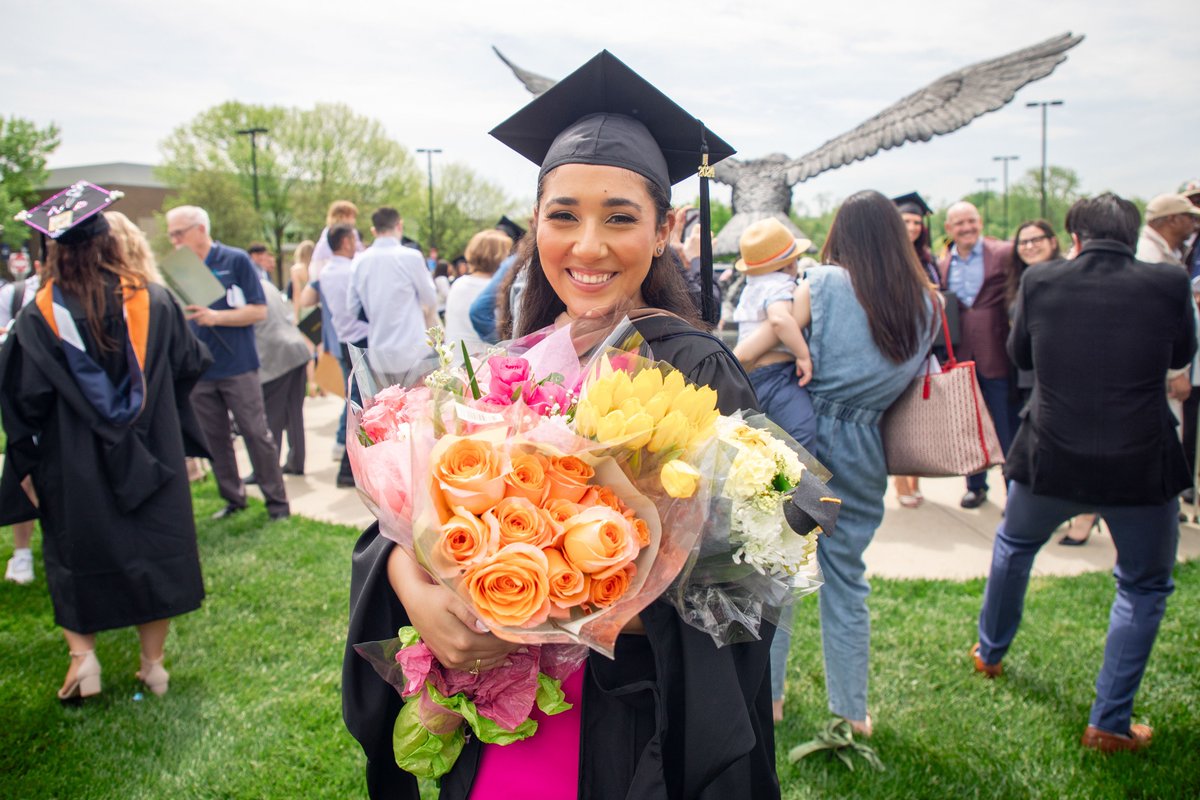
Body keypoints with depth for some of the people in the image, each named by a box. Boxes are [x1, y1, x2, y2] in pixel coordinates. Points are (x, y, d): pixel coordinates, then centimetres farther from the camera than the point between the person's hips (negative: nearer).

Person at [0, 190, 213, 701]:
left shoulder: (41, 313, -10)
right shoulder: (151, 299, -4)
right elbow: (190, 364, 5)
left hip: (75, 466, -1)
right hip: (149, 460, 2)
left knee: (77, 555, 16)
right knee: (151, 551, 12)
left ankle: (82, 654, 8)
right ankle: (154, 663, 18)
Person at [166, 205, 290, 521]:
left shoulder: (236, 260, -4)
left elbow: (259, 310, -7)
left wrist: (216, 317, -17)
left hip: (238, 366, -5)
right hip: (199, 370, 5)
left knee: (256, 434, -1)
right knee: (215, 439, 9)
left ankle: (277, 501, 7)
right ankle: (233, 499, 21)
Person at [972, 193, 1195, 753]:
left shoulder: (1040, 281, -8)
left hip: (1050, 463, 1)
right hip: (1142, 468, -1)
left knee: (1013, 545, 29)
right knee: (1145, 586, 20)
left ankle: (990, 653, 48)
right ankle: (1109, 724, 20)